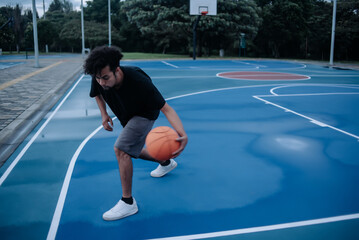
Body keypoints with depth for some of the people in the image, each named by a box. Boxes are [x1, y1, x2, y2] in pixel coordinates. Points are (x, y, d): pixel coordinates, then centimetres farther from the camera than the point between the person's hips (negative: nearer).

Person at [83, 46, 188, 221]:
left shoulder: (139, 81, -40)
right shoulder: (99, 79, -26)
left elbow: (166, 109, -38)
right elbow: (97, 94, 3)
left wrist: (182, 134, -53)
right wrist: (104, 115, -11)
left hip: (145, 114, -7)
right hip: (128, 116, 7)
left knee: (121, 149, -24)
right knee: (132, 151, 22)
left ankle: (128, 203, -12)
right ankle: (166, 163, 50)